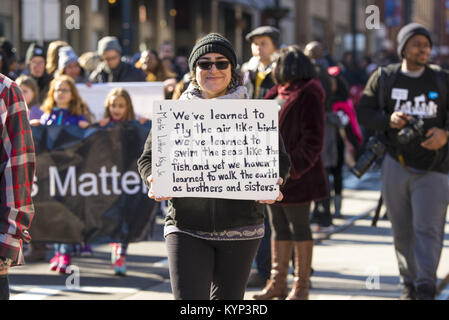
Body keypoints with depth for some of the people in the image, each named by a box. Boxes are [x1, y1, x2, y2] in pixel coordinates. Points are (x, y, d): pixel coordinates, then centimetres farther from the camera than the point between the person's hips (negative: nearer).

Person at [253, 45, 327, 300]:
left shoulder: (308, 96, -12)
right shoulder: (277, 94, 14)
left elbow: (313, 140, -17)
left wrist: (291, 167, -22)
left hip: (296, 176, -8)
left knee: (299, 228, 0)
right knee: (279, 229, 12)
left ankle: (302, 285, 7)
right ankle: (278, 282, 19)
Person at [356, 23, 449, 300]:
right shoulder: (384, 78, 6)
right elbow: (364, 112, 5)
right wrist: (388, 120, -13)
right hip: (396, 164, 2)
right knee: (402, 231, 8)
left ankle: (426, 288, -11)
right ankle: (409, 283, 19)